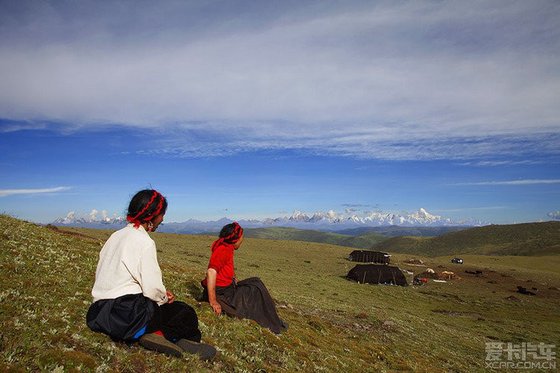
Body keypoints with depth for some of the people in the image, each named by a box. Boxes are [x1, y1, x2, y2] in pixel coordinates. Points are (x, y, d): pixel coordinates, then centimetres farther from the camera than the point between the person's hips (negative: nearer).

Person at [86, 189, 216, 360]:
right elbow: (152, 287, -18)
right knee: (186, 314, 5)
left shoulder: (116, 236, 11)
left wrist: (162, 294, 11)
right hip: (126, 316, -8)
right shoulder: (144, 242, -15)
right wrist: (164, 298, 5)